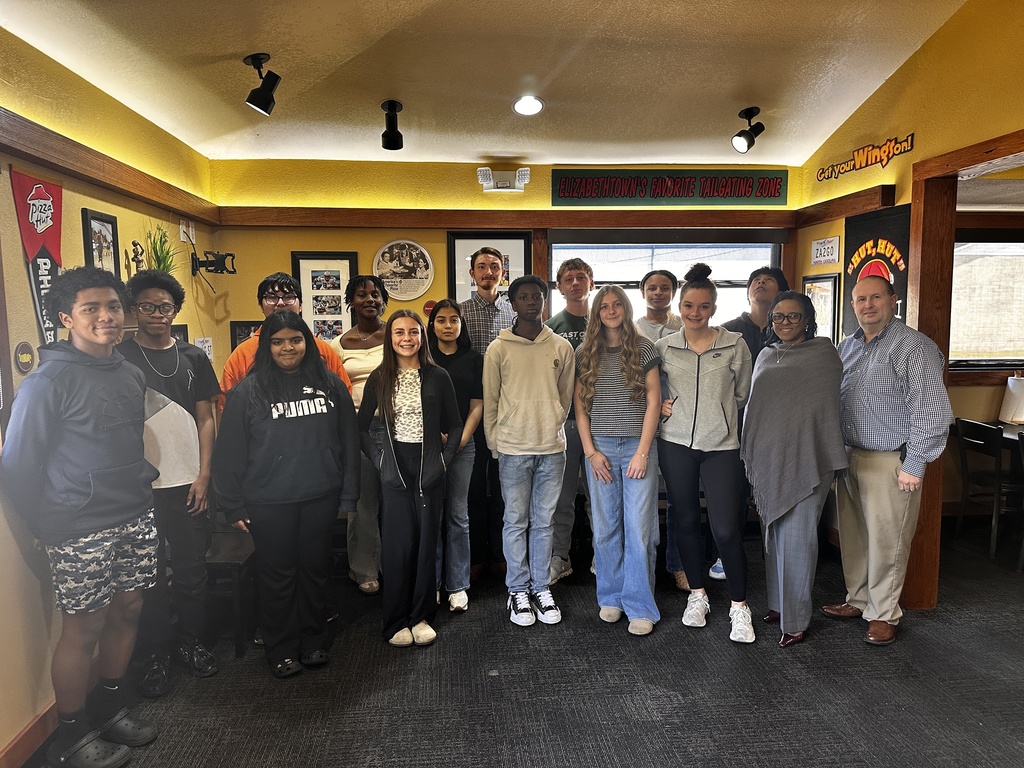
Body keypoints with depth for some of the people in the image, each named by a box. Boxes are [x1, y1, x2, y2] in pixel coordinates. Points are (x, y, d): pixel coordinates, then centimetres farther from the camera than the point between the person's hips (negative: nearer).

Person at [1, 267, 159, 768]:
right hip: (82, 529, -6)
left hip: (136, 519, 7)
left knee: (126, 612, 15)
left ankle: (110, 710, 35)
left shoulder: (131, 375, 8)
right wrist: (49, 531, -8)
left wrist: (143, 483, 11)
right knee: (83, 628, 4)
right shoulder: (48, 382, -13)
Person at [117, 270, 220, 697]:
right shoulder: (120, 357, 0)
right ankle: (155, 654, 20)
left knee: (191, 568, 10)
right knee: (149, 574, 6)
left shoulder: (193, 358, 8)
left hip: (188, 484, 2)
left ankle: (190, 642, 26)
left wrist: (204, 475, 0)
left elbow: (206, 419, 8)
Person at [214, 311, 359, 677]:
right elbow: (230, 452, -3)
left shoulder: (330, 384, 3)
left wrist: (348, 494, 3)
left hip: (320, 497, 2)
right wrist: (234, 506, -4)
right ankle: (281, 650, 26)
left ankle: (314, 641, 31)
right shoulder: (248, 391, -4)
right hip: (269, 503, -2)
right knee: (277, 575, 9)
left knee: (316, 569, 13)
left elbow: (348, 441, 5)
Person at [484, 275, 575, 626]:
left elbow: (565, 396, 11)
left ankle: (542, 588, 23)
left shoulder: (562, 347, 4)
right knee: (516, 522, 6)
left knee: (543, 522, 11)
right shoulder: (498, 349, -2)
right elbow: (490, 401, 2)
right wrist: (495, 445, 1)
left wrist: (552, 428, 8)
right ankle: (518, 591, 19)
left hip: (552, 448, 2)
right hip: (513, 449, -2)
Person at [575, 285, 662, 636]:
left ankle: (640, 606, 10)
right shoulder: (585, 353, 7)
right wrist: (590, 451, -1)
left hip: (637, 447, -2)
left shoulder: (644, 349, 2)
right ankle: (611, 597, 23)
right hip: (600, 449, 2)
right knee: (605, 528, 8)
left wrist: (643, 452, -8)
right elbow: (580, 406, 7)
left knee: (638, 529, -1)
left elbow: (653, 402, -1)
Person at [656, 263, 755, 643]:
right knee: (686, 521, 12)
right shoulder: (663, 347, 3)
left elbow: (742, 393, 9)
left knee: (726, 529, -6)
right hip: (676, 444, 2)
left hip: (721, 447, -2)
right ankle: (697, 595, 30)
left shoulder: (735, 345, -2)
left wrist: (719, 416, 5)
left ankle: (739, 605, 13)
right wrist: (661, 406, -1)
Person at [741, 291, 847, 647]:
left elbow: (827, 407, -6)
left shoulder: (823, 354, -3)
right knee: (773, 534, 13)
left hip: (804, 460, -6)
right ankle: (778, 604, 28)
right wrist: (751, 456, 16)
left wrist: (829, 462, -10)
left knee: (796, 537, -4)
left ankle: (796, 620, 7)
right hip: (766, 460, 6)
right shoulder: (766, 356, 13)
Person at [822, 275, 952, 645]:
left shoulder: (914, 347, -12)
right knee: (853, 537, 14)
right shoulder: (847, 346, 11)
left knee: (886, 542, 1)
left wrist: (914, 465, -16)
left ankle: (884, 614, 17)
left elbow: (932, 412, -16)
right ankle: (858, 600, 30)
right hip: (849, 457, 7)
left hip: (889, 462, -7)